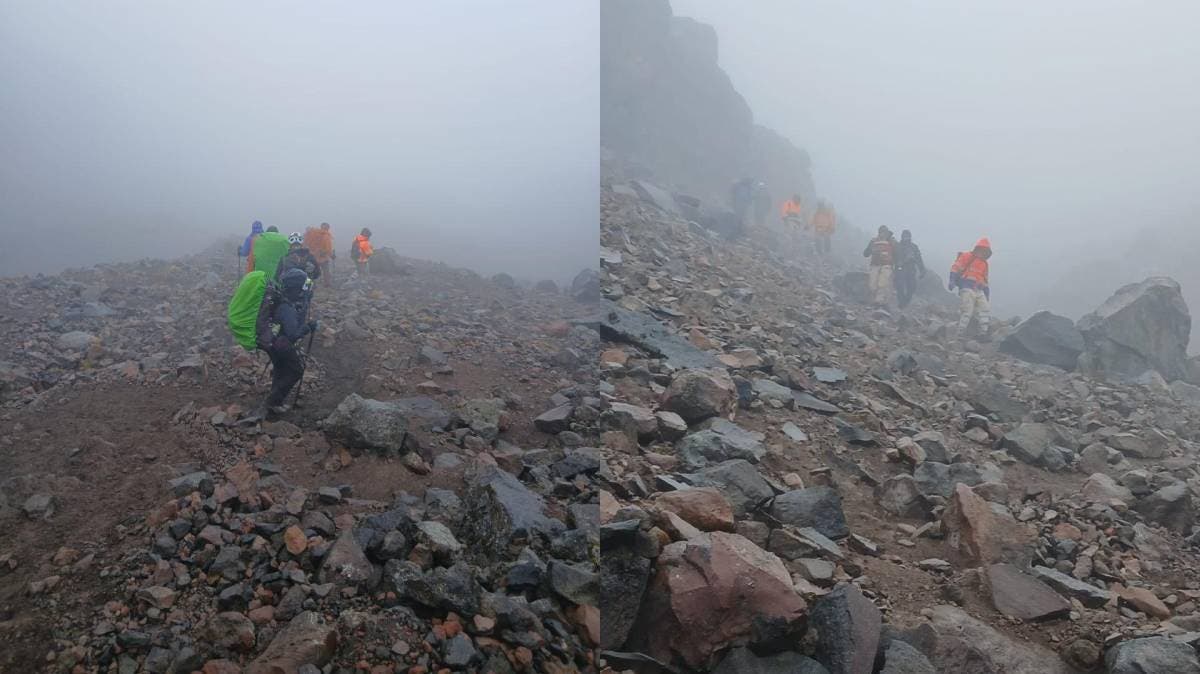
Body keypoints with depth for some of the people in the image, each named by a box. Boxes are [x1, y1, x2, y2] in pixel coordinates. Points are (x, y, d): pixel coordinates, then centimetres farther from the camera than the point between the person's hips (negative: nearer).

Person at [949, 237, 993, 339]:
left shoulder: (984, 264, 24)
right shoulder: (967, 257, 2)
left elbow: (984, 280, 28)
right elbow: (955, 268, -8)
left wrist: (987, 293, 23)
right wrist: (952, 281, -21)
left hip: (979, 291, 8)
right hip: (967, 288, -8)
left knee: (985, 309, 2)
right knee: (967, 311, -12)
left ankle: (983, 333, 5)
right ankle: (961, 333, -8)